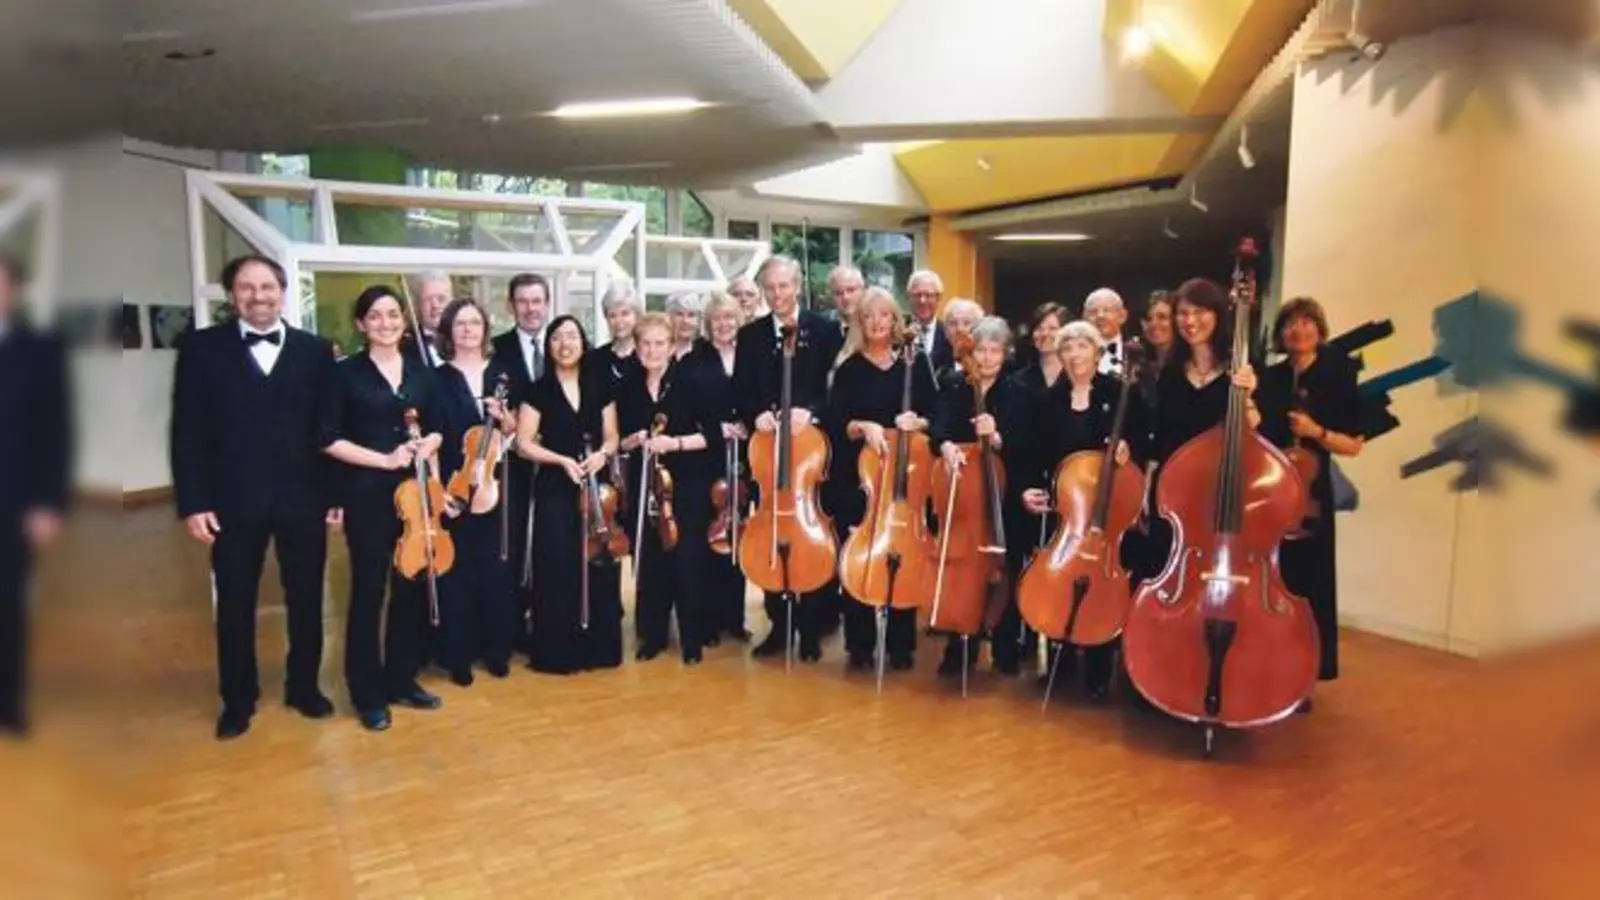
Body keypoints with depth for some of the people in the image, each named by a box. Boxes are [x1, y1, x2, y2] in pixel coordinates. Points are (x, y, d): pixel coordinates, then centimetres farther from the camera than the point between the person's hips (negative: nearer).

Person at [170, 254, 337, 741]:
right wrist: (192, 502, -8)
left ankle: (304, 687, 29)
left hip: (304, 498, 1)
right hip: (233, 500, 0)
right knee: (234, 605, 11)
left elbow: (331, 427, 2)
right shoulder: (202, 347, 2)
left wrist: (336, 494, -2)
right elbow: (187, 431, -1)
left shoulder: (316, 350, 4)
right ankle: (238, 700, 27)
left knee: (306, 600, 11)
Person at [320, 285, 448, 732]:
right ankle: (368, 693, 14)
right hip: (368, 493, -4)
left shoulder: (421, 370, 8)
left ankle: (402, 679, 24)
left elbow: (437, 428, 13)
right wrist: (384, 459, -15)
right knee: (368, 591, 2)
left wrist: (425, 447, -8)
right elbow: (330, 439, -7)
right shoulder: (346, 372, -3)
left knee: (412, 586, 9)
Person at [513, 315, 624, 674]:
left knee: (600, 566, 3)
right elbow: (524, 444, -3)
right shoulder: (538, 391, 0)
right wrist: (562, 460, -15)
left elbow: (612, 437, 10)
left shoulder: (600, 387, 8)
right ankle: (558, 651, 10)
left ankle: (599, 646, 17)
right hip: (555, 490, -2)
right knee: (558, 569, -2)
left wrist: (602, 453, -11)